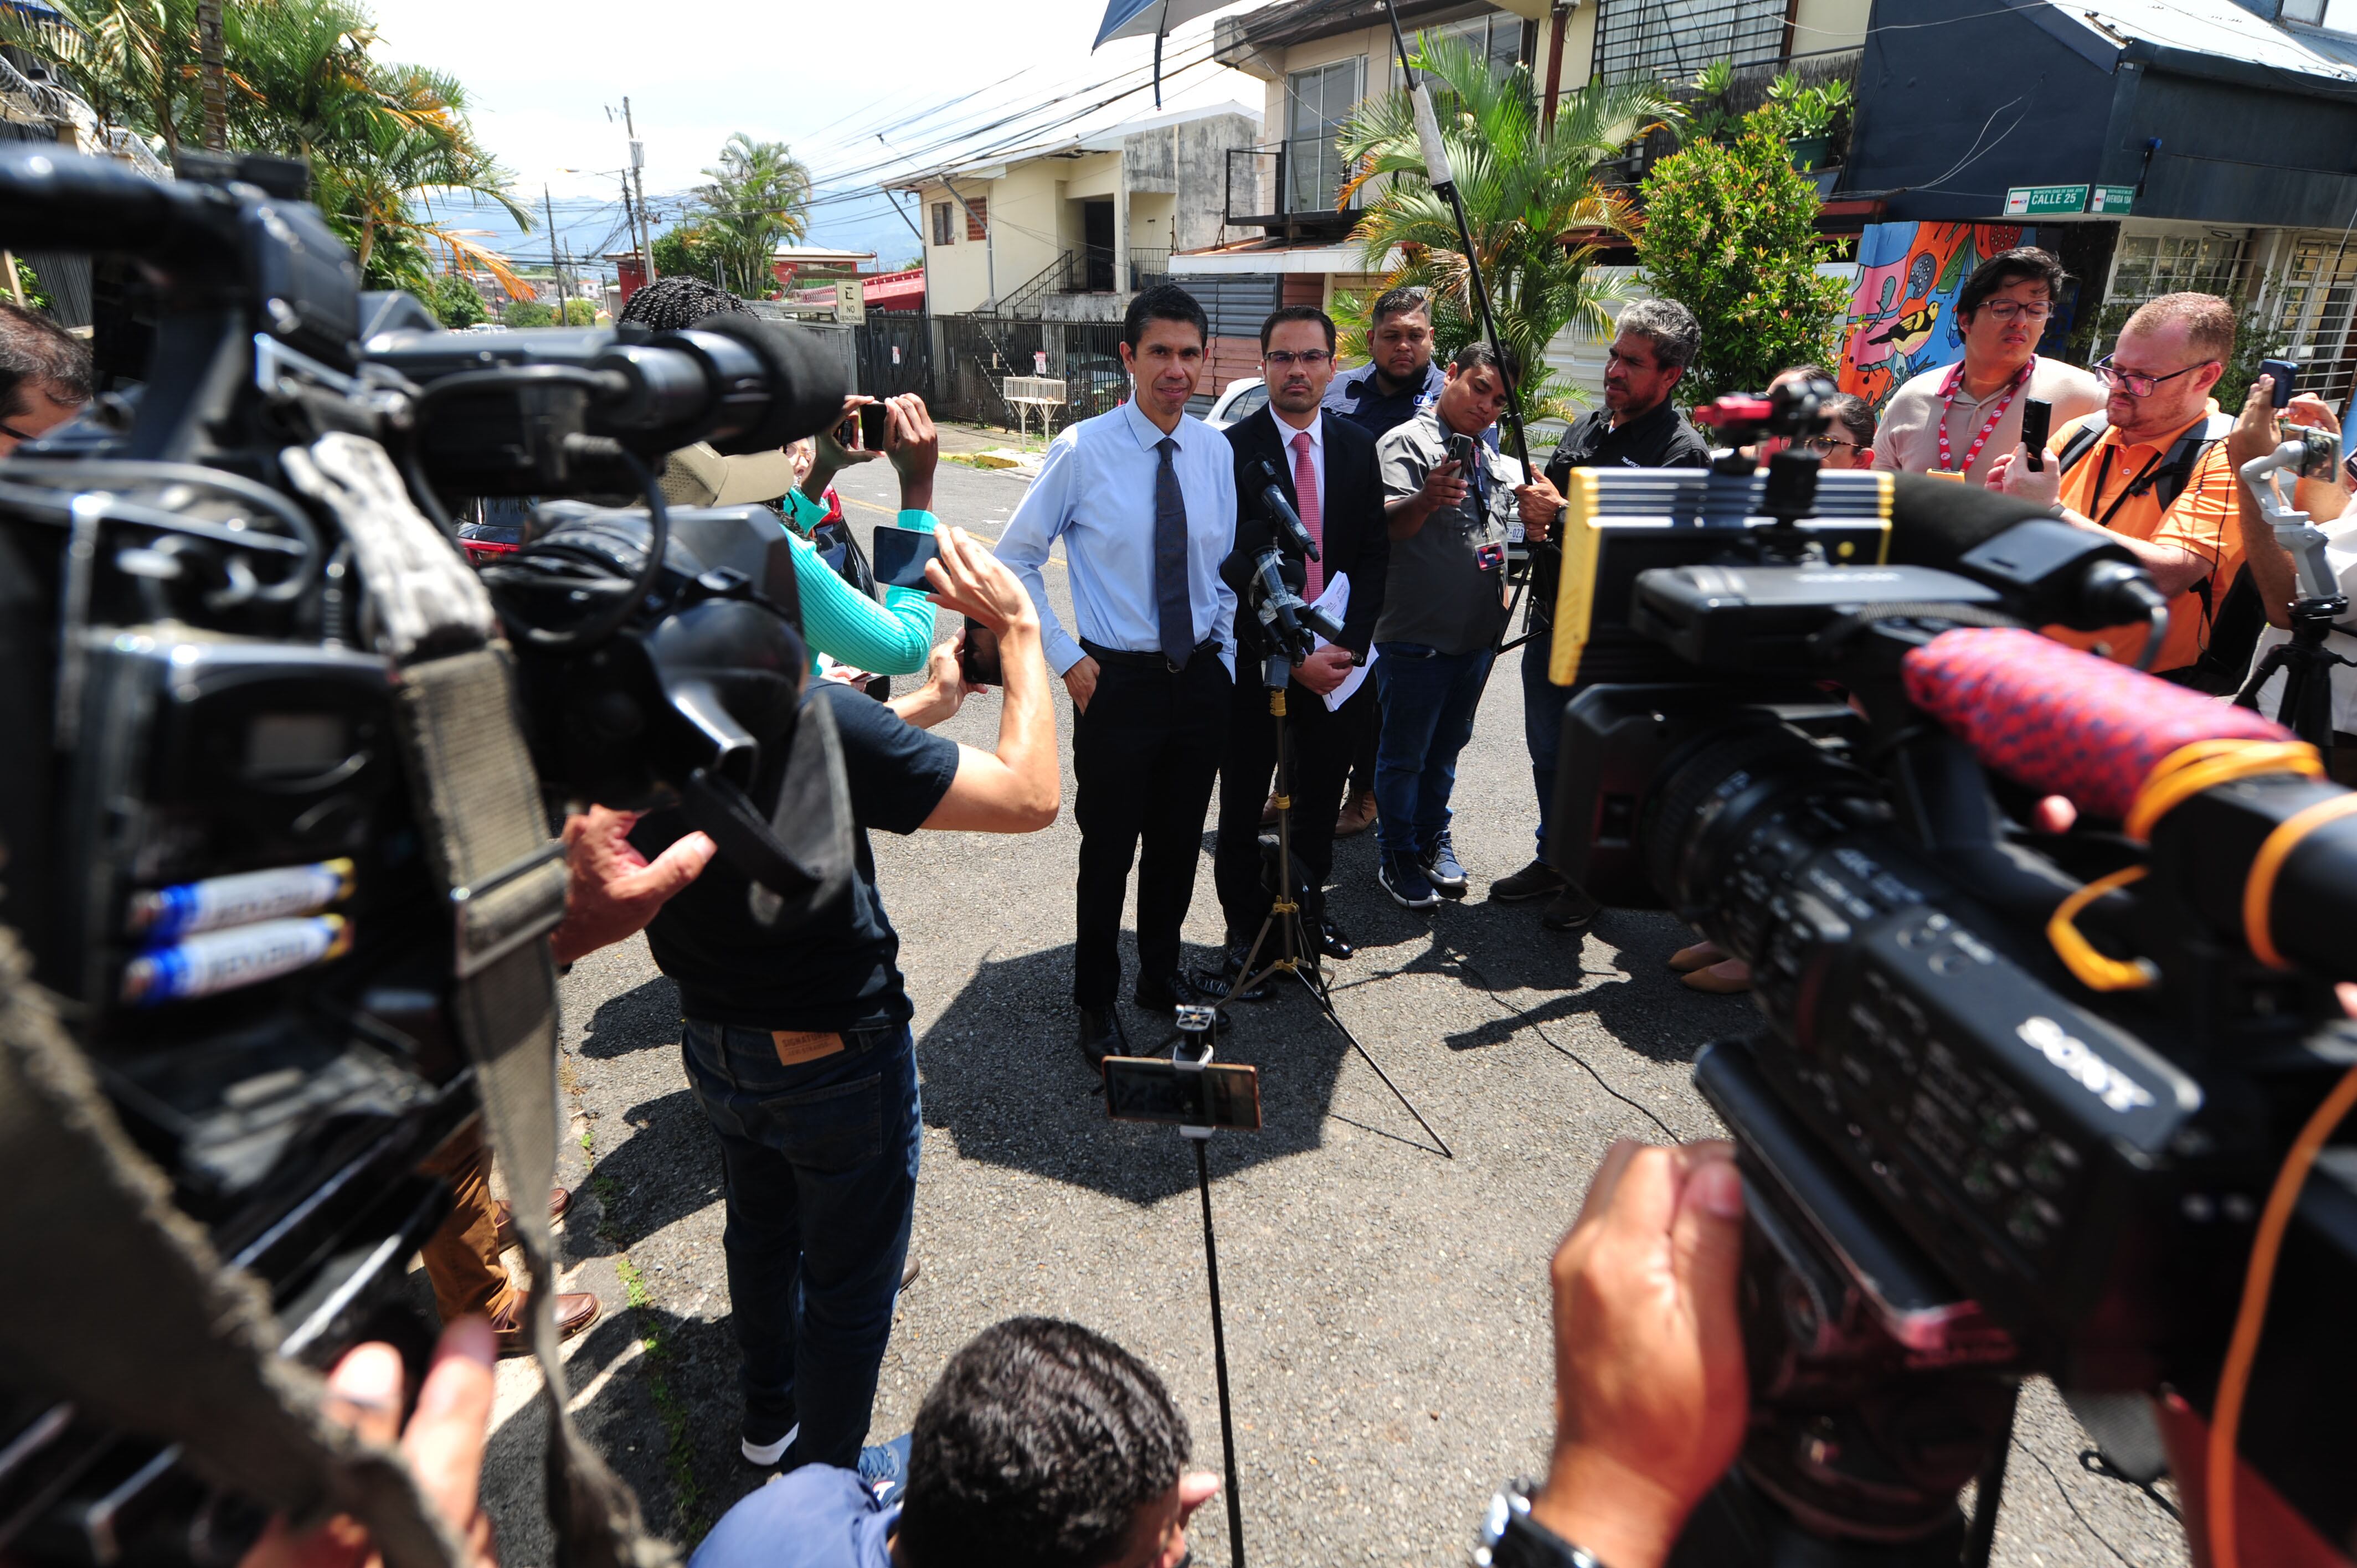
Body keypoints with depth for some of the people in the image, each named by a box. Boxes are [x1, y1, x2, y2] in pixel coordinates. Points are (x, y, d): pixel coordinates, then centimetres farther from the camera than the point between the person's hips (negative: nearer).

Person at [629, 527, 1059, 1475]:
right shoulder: (807, 718, -33)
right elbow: (1031, 796, -28)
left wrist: (924, 707, 10)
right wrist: (1019, 629, -20)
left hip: (714, 1046, 7)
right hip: (836, 1063, -7)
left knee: (762, 1231, 31)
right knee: (850, 1286, 18)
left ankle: (770, 1418, 56)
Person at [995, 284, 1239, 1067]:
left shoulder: (1215, 450, 3)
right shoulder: (1083, 450, -11)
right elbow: (1014, 558, -4)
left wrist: (1225, 656, 7)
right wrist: (1064, 657, -9)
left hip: (1201, 675, 4)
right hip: (1118, 679, -4)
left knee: (1180, 841, 17)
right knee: (1110, 848, 7)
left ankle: (1163, 975, 39)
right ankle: (1096, 1002, 28)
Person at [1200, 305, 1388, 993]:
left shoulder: (1358, 446, 4)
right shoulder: (1232, 450, -9)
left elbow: (1374, 552, 4)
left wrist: (1347, 644, -9)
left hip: (1339, 658, 4)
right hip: (1253, 659, -3)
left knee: (1322, 795, 17)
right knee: (1243, 806, 7)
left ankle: (1307, 903, 38)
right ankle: (1246, 931, 23)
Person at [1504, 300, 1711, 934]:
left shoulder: (1683, 452, -12)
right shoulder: (1586, 429, 12)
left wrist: (1565, 513, -22)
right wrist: (1536, 511, -1)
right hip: (1551, 625, 7)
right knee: (1548, 752, 16)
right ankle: (1553, 859, 33)